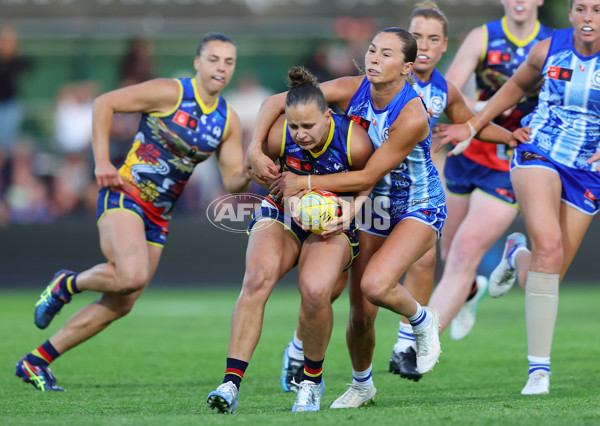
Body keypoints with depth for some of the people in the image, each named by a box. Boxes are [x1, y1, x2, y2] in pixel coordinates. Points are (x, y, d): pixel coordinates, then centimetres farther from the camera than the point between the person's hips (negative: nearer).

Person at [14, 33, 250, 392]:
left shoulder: (229, 121, 7)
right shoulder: (170, 93, -10)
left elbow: (232, 179, 8)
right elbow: (104, 103, -6)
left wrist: (247, 176, -16)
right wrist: (102, 161, -12)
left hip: (158, 217, 7)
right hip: (125, 194, -7)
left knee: (121, 304, 3)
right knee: (132, 276, -32)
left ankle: (37, 362, 13)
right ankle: (67, 284, -1)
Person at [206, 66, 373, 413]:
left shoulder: (355, 142, -23)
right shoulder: (278, 136, -20)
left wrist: (349, 211, -20)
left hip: (333, 226, -1)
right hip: (282, 215, 1)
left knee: (315, 291, -30)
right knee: (258, 278, -28)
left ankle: (312, 379, -3)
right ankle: (231, 383, -29)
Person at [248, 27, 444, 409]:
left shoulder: (412, 117, -29)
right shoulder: (352, 90, -14)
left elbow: (367, 177, -25)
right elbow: (276, 102, -8)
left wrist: (304, 183, -25)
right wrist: (255, 148, -23)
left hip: (420, 208, -5)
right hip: (373, 207, 5)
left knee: (376, 285, -30)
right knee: (361, 315, 1)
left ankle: (423, 320, 4)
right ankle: (362, 385, 30)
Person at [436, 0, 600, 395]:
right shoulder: (548, 50, -2)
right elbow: (518, 86, 19)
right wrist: (474, 125, 21)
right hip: (538, 154, -1)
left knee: (546, 277, -2)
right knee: (548, 244, -27)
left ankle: (517, 255, 39)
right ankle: (539, 368, -22)